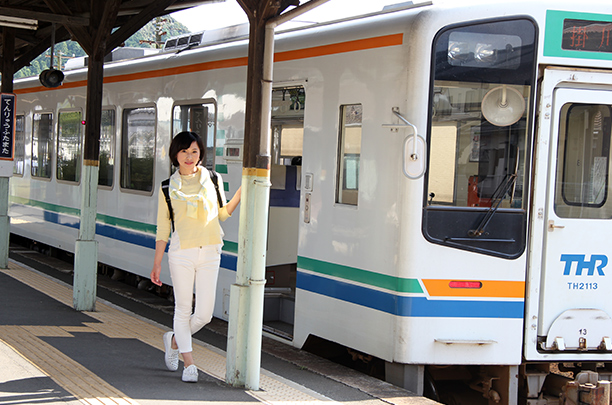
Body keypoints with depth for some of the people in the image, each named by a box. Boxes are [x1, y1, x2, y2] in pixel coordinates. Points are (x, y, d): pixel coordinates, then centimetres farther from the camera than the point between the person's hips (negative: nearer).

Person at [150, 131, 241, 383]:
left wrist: (241, 192, 1)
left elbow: (222, 214, 16)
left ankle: (173, 340, 27)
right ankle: (189, 364, 12)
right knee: (183, 309, 1)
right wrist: (157, 264, 4)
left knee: (204, 313, -1)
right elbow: (163, 229, 6)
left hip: (209, 253, 2)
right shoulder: (169, 188, 3)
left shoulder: (213, 180, 7)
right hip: (181, 253, -2)